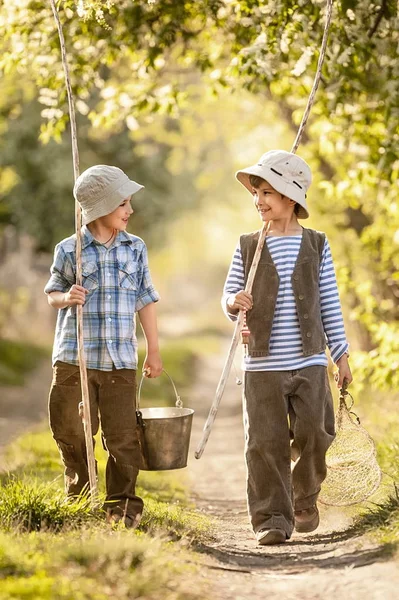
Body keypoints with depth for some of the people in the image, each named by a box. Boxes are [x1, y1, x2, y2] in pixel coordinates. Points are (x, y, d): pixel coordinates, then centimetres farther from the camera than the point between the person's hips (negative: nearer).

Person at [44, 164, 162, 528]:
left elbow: (146, 301, 12)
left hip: (121, 361, 1)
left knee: (123, 437, 0)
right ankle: (78, 496, 27)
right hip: (74, 359, -1)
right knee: (72, 433, 5)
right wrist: (66, 298, -16)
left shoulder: (135, 248, 7)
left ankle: (123, 507, 10)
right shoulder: (70, 250, -1)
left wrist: (154, 350, 12)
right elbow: (53, 293, 9)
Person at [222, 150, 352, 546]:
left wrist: (341, 355, 6)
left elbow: (330, 304, 7)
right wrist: (234, 302, -18)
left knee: (313, 435, -3)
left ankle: (305, 499, 23)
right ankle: (272, 519, 6)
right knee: (265, 443, -2)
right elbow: (229, 300, 6)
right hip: (262, 366, 0)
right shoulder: (247, 247, 5)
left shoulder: (316, 245, 5)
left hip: (309, 364, 0)